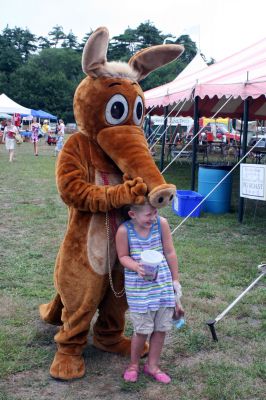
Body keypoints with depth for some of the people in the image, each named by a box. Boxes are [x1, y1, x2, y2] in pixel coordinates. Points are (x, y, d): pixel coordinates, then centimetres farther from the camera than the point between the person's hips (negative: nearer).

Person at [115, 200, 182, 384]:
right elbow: (123, 256, -3)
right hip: (138, 286, -3)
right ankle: (134, 364, 28)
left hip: (163, 283, 3)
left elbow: (170, 253, 1)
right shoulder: (124, 230, -14)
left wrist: (175, 280, 7)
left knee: (161, 327, 9)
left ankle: (152, 365, 30)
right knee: (143, 329, 1)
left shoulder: (162, 223, -8)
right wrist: (136, 266, -23)